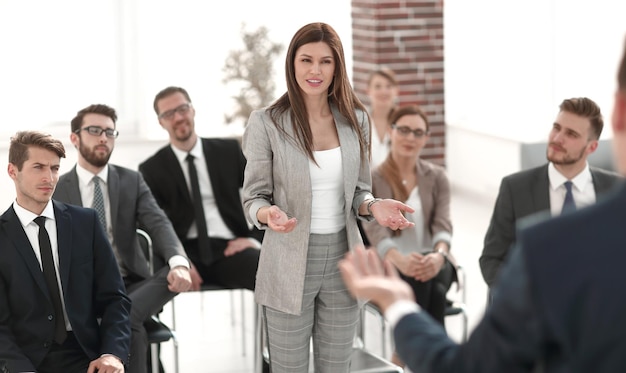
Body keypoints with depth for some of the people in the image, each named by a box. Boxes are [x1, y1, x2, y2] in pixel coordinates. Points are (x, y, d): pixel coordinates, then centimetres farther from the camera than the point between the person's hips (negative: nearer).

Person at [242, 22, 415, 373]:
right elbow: (254, 197, -4)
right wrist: (268, 213, -27)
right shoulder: (266, 122, -9)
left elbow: (358, 190, 11)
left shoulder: (356, 119, 2)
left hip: (342, 259, 3)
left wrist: (373, 206, -12)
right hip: (290, 266, -3)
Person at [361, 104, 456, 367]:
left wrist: (439, 255, -30)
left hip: (432, 262, 2)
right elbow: (374, 230, -15)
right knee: (418, 283, -36)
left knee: (435, 287, -34)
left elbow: (442, 224, -6)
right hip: (389, 266, -2)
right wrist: (401, 260, -36)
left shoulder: (436, 177, 9)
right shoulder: (370, 180, 0)